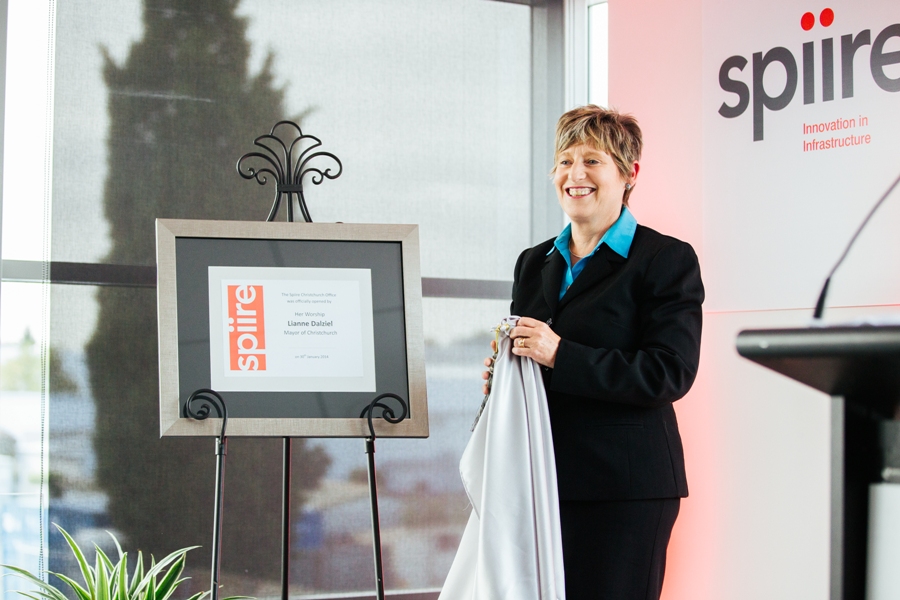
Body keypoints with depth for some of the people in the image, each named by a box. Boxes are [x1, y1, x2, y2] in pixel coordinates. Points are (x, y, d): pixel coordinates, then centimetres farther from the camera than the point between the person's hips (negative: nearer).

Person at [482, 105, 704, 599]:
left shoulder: (667, 260, -3)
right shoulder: (534, 263, 17)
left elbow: (671, 374, -14)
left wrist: (559, 355, -19)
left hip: (626, 487, -6)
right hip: (544, 479, 6)